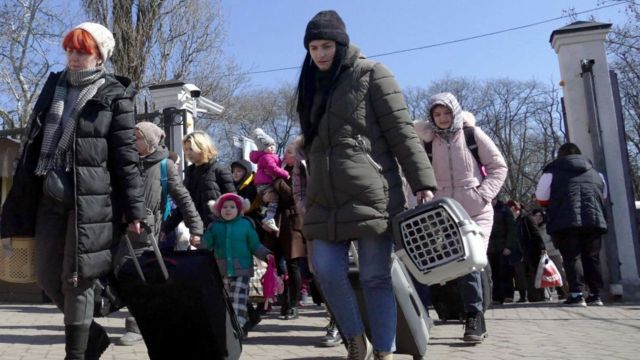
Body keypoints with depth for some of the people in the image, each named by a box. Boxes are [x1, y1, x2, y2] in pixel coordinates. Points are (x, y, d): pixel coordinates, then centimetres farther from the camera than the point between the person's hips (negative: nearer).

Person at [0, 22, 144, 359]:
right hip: (50, 196, 6)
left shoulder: (114, 96, -2)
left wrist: (134, 208, -8)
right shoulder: (54, 85, 14)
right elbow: (33, 144, 15)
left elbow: (126, 157, -5)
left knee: (76, 279, -2)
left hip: (89, 198, -6)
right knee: (47, 278, 9)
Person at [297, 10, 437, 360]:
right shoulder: (313, 86, 19)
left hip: (371, 196, -5)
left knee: (375, 277, -2)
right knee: (326, 270, -4)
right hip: (325, 201, 5)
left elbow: (402, 132, -6)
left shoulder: (371, 74, 1)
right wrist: (309, 195, 20)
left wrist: (422, 183, -13)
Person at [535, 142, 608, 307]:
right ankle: (595, 294, 11)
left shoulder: (552, 172, 6)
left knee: (571, 258, -2)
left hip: (565, 222, -4)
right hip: (594, 220, 4)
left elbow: (541, 199, 6)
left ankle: (577, 294, -9)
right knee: (592, 257, 12)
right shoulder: (596, 173, 21)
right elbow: (603, 197, 25)